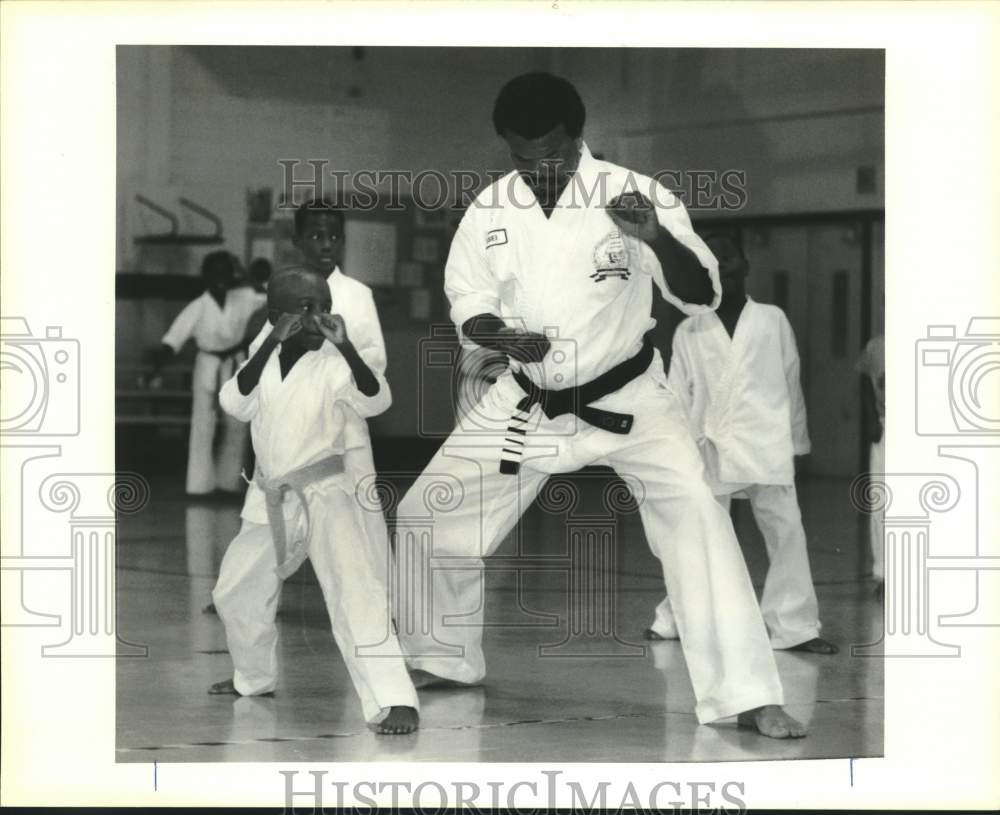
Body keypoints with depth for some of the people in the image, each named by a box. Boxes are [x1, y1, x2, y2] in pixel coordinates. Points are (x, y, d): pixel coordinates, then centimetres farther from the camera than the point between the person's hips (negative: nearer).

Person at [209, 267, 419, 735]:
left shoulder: (334, 364, -11)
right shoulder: (267, 360, 3)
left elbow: (376, 400, -27)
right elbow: (235, 403, -13)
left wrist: (345, 346, -39)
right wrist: (271, 343, -23)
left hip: (334, 494, -6)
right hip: (274, 499, 6)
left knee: (355, 592, -24)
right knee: (234, 591, 18)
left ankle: (394, 701, -28)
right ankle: (254, 677, 43)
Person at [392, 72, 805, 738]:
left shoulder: (631, 194, -17)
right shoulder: (492, 209, -7)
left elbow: (702, 297, -19)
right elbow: (468, 300, 4)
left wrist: (658, 237, -39)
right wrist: (500, 335, -20)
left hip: (626, 396, -4)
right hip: (530, 403, 4)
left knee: (696, 513, -23)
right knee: (428, 513, 6)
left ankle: (746, 695, -19)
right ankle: (446, 659, 31)